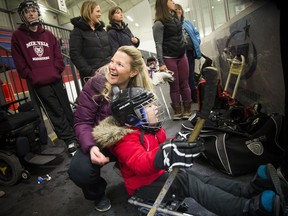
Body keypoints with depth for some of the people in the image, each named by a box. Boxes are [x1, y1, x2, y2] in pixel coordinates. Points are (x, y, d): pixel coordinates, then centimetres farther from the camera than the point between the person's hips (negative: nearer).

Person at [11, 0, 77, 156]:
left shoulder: (48, 35, 15)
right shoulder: (17, 36, 5)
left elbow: (58, 57, 12)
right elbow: (20, 63, 1)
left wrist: (56, 71, -2)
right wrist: (32, 77, -7)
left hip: (56, 80, 3)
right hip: (39, 84, -3)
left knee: (67, 109, 7)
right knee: (56, 113, -1)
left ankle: (77, 136, 18)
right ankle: (71, 141, 5)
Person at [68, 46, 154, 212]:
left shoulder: (141, 89, -10)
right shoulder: (96, 84, -19)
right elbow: (82, 122, -15)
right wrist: (90, 147, -33)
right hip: (100, 142, -1)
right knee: (79, 171, -27)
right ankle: (98, 193, 11)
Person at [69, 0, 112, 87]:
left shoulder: (102, 30, 19)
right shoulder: (77, 31, 0)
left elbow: (110, 50, 18)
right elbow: (75, 55, -9)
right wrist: (91, 73, -18)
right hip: (92, 76, -5)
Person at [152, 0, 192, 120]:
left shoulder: (175, 18, 13)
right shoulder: (159, 23, -9)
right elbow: (158, 44, -13)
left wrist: (185, 52, 12)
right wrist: (161, 63, -18)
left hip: (182, 55, 6)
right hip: (169, 58, -6)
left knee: (184, 83, 3)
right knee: (175, 86, 1)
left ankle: (187, 110, 11)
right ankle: (177, 112, 12)